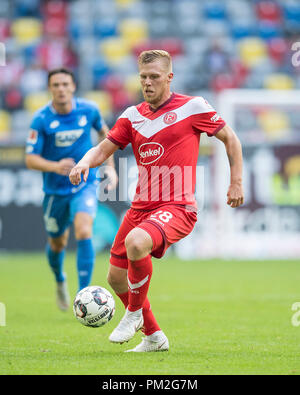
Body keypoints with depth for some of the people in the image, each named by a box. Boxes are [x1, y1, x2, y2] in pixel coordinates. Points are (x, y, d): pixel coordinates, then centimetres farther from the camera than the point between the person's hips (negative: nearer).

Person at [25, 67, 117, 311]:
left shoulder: (88, 110, -8)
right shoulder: (41, 119, -14)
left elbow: (104, 131, 15)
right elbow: (30, 160, -14)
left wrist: (110, 167, 9)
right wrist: (55, 166, -33)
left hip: (85, 184, -1)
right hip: (56, 190, 1)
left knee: (84, 232, -24)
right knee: (57, 243, 15)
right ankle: (60, 281, 50)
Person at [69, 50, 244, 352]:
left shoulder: (192, 107, -2)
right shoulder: (133, 115, 11)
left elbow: (230, 138, 7)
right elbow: (104, 148, 9)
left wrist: (236, 182, 3)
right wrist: (85, 162, -14)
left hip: (177, 207, -7)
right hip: (140, 207, 7)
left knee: (136, 242, -35)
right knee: (117, 277, 7)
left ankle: (135, 313, -10)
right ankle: (154, 337, 29)